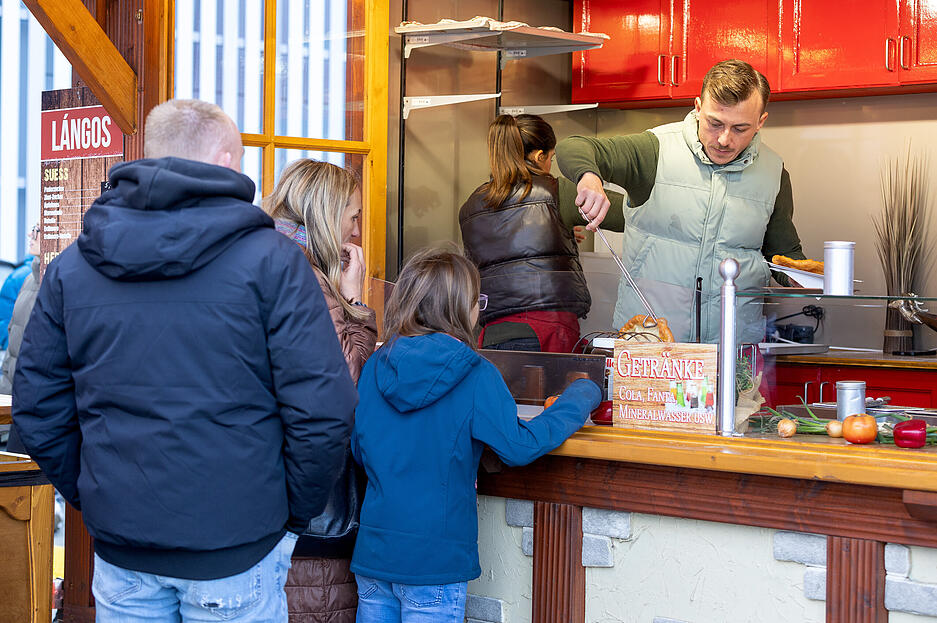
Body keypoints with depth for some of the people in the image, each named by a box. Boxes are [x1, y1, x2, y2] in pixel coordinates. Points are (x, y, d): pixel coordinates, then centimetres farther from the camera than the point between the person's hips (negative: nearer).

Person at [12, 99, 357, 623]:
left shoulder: (70, 269, 3)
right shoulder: (270, 259, -10)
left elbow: (37, 412, 5)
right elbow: (323, 412, -14)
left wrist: (94, 500, 15)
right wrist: (294, 514, 0)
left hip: (120, 554, 3)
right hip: (236, 548, -3)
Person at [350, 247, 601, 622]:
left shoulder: (376, 367, 3)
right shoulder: (475, 376, -12)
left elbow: (359, 450, 10)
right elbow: (519, 447, -12)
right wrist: (581, 398, 0)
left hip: (372, 550, 5)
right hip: (433, 561, -5)